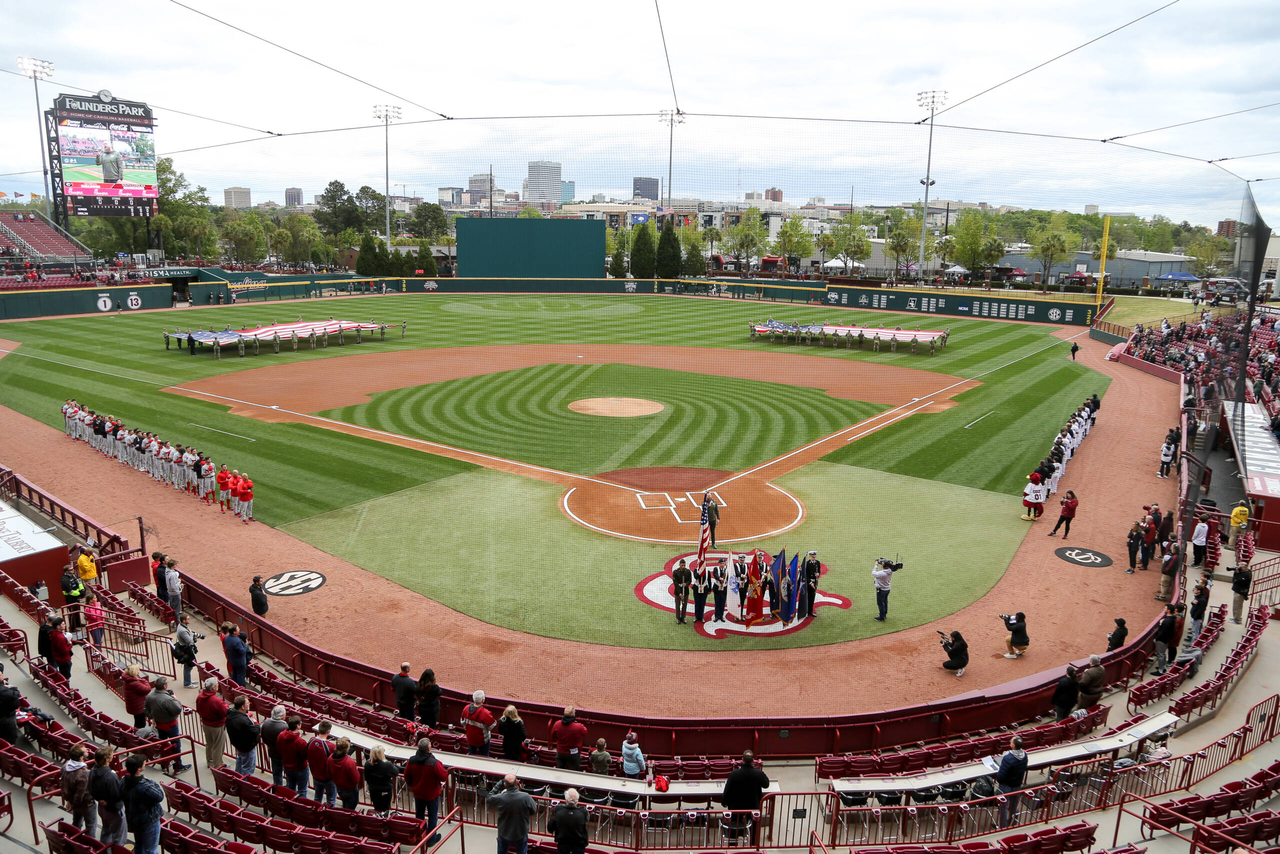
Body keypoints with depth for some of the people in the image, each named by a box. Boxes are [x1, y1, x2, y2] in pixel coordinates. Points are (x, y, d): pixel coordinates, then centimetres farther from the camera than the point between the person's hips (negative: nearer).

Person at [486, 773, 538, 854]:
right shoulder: (525, 797, -30)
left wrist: (499, 785, -8)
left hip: (504, 834, 1)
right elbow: (534, 810, -12)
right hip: (521, 834, -1)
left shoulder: (500, 798, -29)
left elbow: (488, 799, -6)